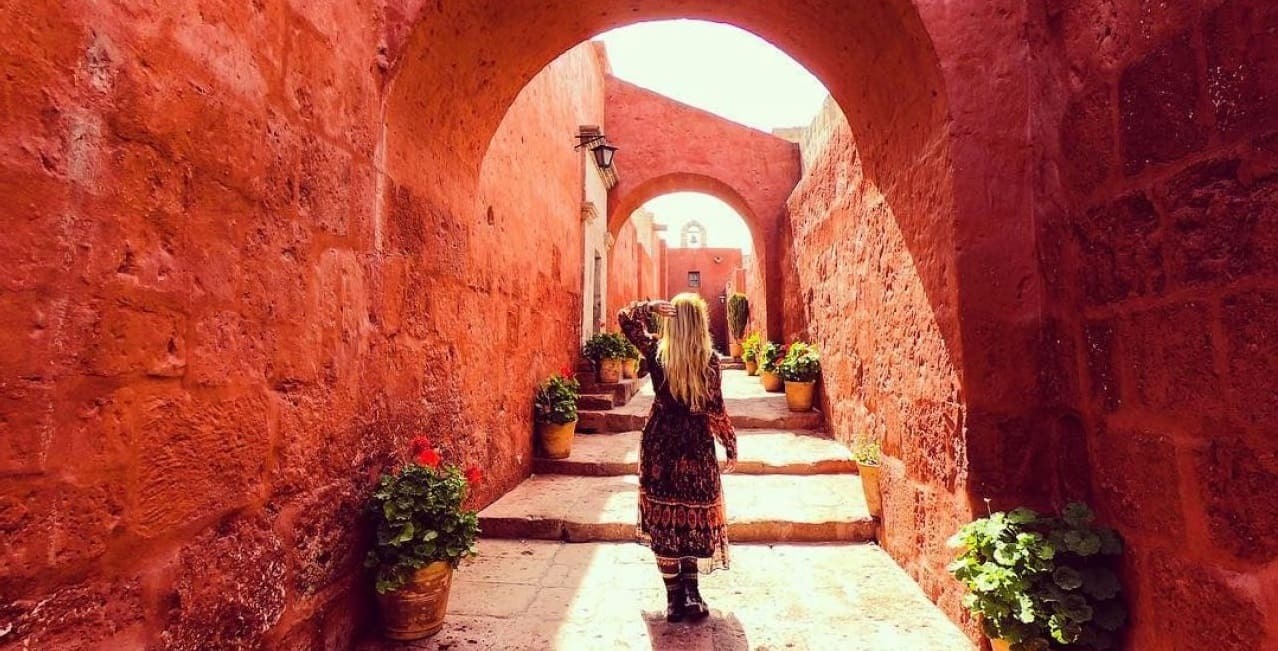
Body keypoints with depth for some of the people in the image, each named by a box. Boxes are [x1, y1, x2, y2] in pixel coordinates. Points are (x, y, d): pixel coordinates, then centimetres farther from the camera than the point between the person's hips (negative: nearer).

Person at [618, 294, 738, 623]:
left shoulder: (656, 351, -6)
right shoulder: (710, 359, -10)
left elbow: (625, 318, 7)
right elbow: (716, 411, -7)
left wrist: (651, 306, -9)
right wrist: (731, 446, 4)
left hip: (660, 444, 1)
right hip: (697, 446, -1)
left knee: (664, 520, 10)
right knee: (696, 519, 15)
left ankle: (674, 599, 17)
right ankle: (691, 594, 15)